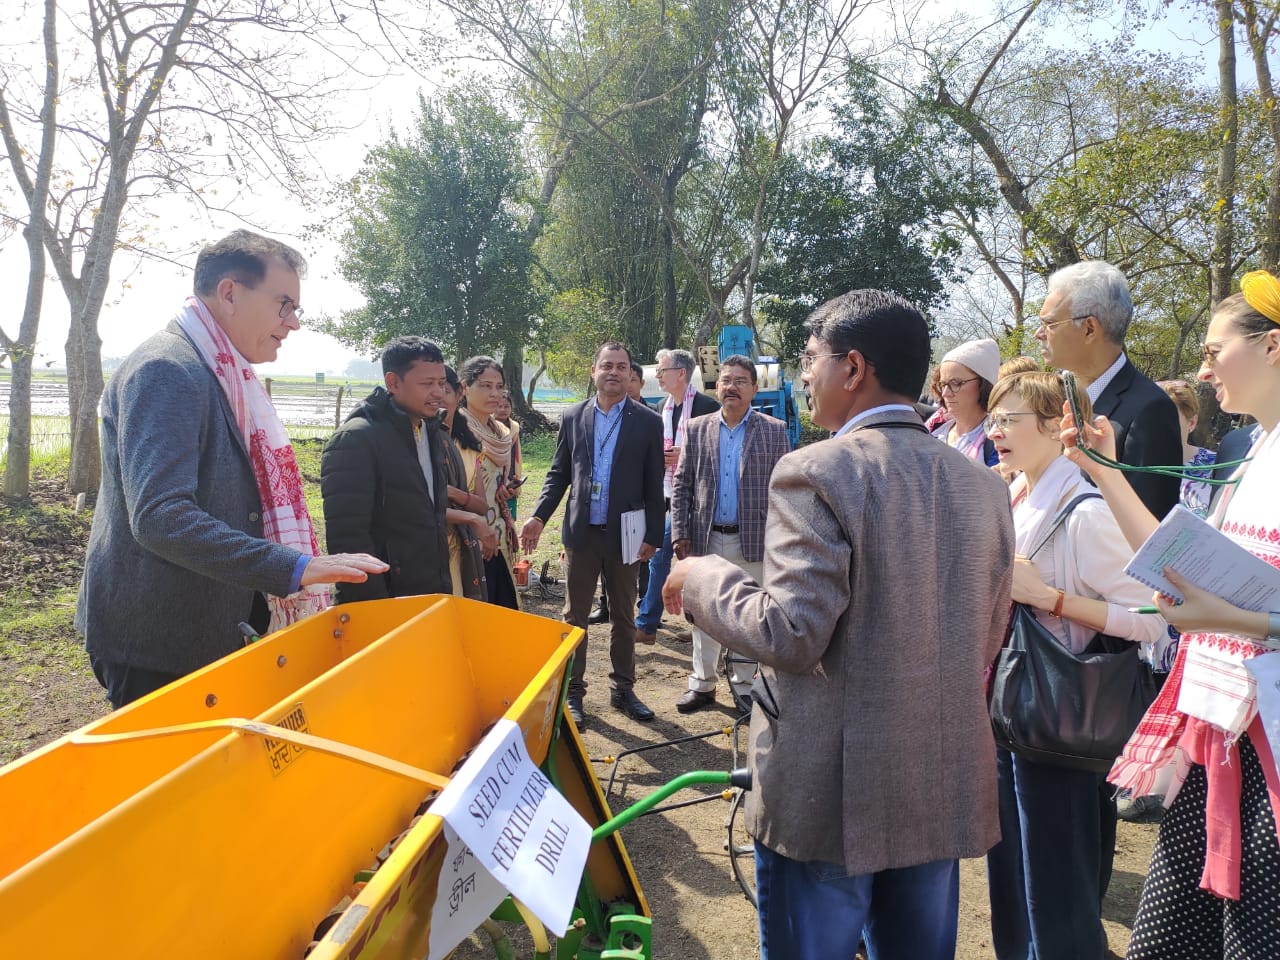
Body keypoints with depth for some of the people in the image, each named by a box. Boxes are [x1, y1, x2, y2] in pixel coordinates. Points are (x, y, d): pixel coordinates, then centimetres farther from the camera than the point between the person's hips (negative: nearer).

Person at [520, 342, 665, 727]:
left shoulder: (648, 422, -2)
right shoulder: (573, 417, 4)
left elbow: (654, 485, -1)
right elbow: (559, 473, 7)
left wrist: (653, 535, -3)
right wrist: (539, 516, -4)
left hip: (624, 534, -1)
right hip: (581, 533, 1)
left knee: (624, 617, 12)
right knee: (575, 616, 9)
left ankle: (623, 688, 27)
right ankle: (572, 691, 21)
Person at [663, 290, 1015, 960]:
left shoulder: (816, 472, -17)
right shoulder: (982, 483, 4)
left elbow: (790, 634, -22)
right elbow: (986, 640, 10)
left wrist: (702, 578, -7)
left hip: (830, 791, -6)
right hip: (944, 790, 6)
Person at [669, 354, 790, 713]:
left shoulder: (774, 431, -2)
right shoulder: (697, 429, 3)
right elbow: (681, 485, 4)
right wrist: (680, 534, -3)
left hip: (753, 541, -2)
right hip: (705, 539, 2)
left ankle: (743, 685, 25)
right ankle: (702, 684, 25)